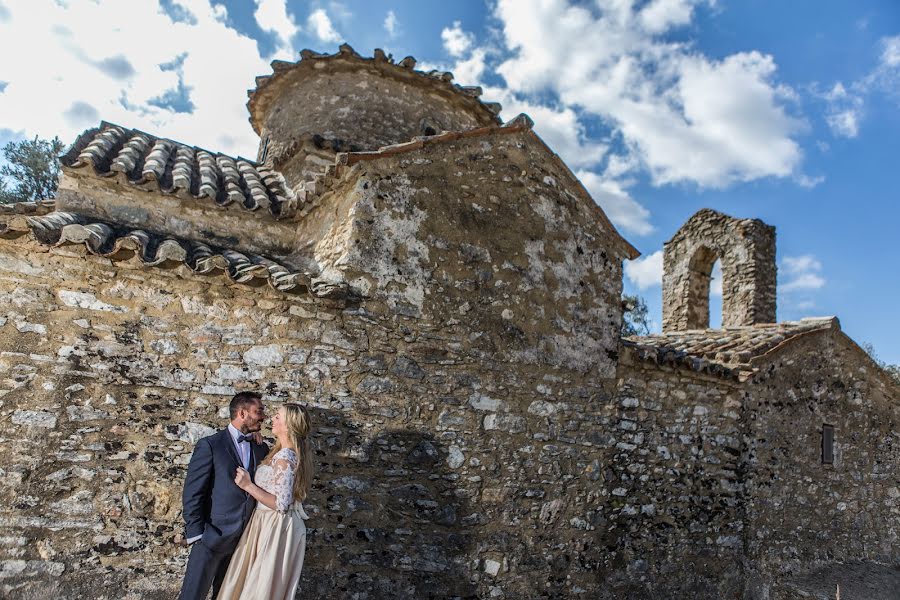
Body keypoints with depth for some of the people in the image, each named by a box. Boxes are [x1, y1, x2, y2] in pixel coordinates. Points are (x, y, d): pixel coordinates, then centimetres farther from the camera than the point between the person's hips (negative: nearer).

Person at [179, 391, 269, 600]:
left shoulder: (261, 448, 7)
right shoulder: (210, 445, -10)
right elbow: (192, 494, -10)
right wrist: (196, 534, -13)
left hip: (245, 537, 5)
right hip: (213, 536, -5)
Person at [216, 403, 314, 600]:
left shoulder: (284, 459, -23)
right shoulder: (293, 453, 6)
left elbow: (281, 504, -25)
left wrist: (248, 486, -19)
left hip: (275, 527, -9)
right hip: (276, 525, 9)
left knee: (261, 584, 5)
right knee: (270, 582, 20)